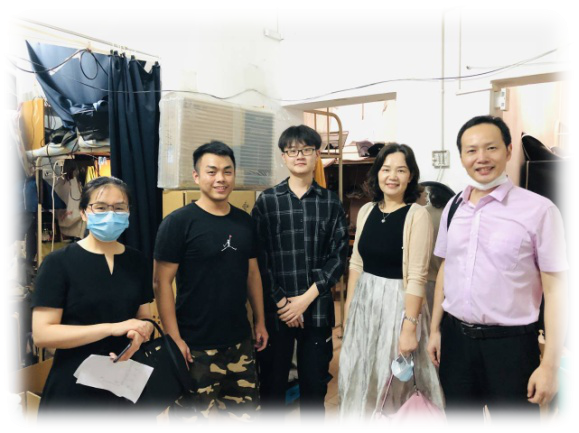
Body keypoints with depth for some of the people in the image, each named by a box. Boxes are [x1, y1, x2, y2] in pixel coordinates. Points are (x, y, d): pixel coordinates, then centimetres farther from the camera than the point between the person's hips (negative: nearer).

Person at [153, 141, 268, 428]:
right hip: (195, 345, -5)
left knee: (241, 411, 18)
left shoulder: (245, 222, 5)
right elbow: (161, 282, -12)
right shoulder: (178, 222, -11)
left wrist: (260, 321, 11)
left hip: (239, 341, 5)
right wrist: (174, 337, -16)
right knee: (191, 417, 9)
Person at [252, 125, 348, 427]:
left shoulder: (331, 202, 4)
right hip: (275, 308, -1)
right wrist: (282, 301, -8)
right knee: (272, 380, 11)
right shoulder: (266, 201, 1)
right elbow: (258, 258, -3)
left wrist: (306, 298, -9)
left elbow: (338, 255, -1)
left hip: (317, 307, 1)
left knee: (315, 382, 13)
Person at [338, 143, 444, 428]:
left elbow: (417, 276, -16)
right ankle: (358, 424, 41)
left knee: (395, 376, 12)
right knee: (357, 375, 17)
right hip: (364, 301, 6)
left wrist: (409, 326, -17)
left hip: (397, 302, -5)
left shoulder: (417, 215, -14)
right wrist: (349, 306, 9)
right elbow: (356, 263, 8)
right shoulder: (366, 211, 3)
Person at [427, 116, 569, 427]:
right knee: (459, 419, 20)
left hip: (510, 342, -4)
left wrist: (550, 365, -12)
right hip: (455, 337, 5)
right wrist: (435, 329, 12)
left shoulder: (539, 209, -13)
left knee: (514, 418, 14)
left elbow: (555, 288, -11)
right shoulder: (453, 207, 3)